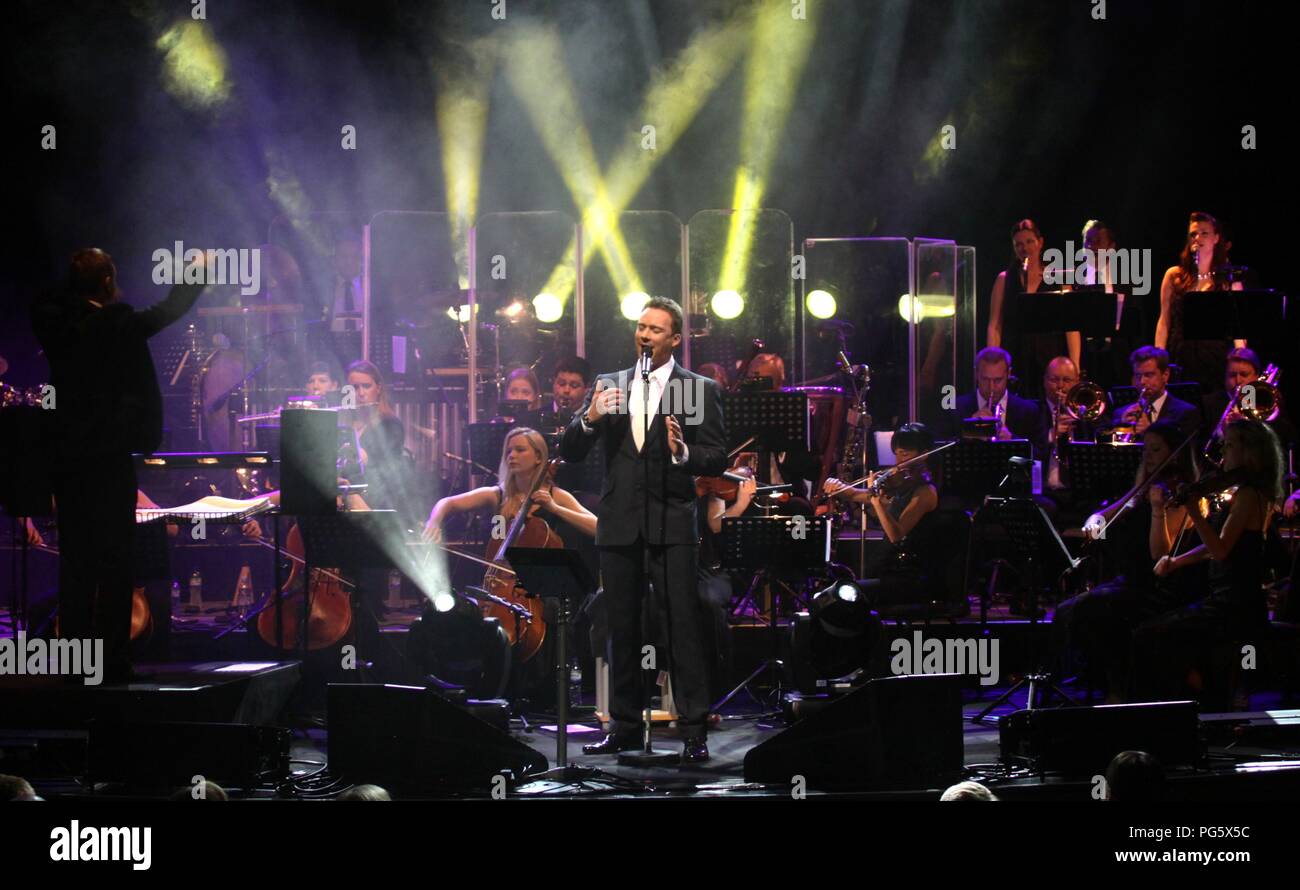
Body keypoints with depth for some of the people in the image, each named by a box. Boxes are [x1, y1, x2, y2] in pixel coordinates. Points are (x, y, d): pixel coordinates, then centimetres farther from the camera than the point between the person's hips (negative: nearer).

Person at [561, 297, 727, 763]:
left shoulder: (700, 389, 3)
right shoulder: (608, 385, 12)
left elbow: (718, 459, -2)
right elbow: (569, 452, 8)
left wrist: (682, 453, -22)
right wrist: (589, 418, -11)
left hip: (671, 524, -3)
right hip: (619, 525, 4)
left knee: (683, 627, -8)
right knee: (621, 629, 9)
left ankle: (694, 731, -6)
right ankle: (624, 726, 18)